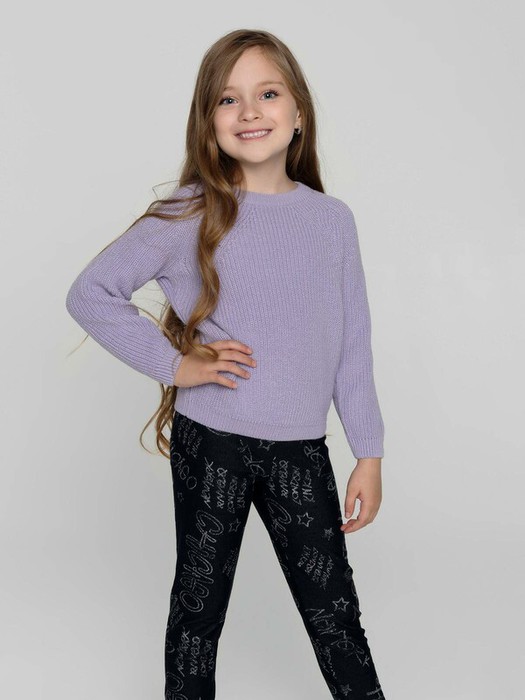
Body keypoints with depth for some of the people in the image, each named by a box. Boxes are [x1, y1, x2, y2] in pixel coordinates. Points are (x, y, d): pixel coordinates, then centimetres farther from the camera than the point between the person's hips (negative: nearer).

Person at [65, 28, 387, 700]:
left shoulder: (333, 220, 3)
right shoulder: (188, 215, -5)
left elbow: (353, 344, 6)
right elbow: (89, 293, -2)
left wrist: (369, 454, 5)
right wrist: (172, 363, -8)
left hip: (301, 448, 2)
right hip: (209, 441, -1)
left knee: (334, 607, 7)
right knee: (200, 596, 13)